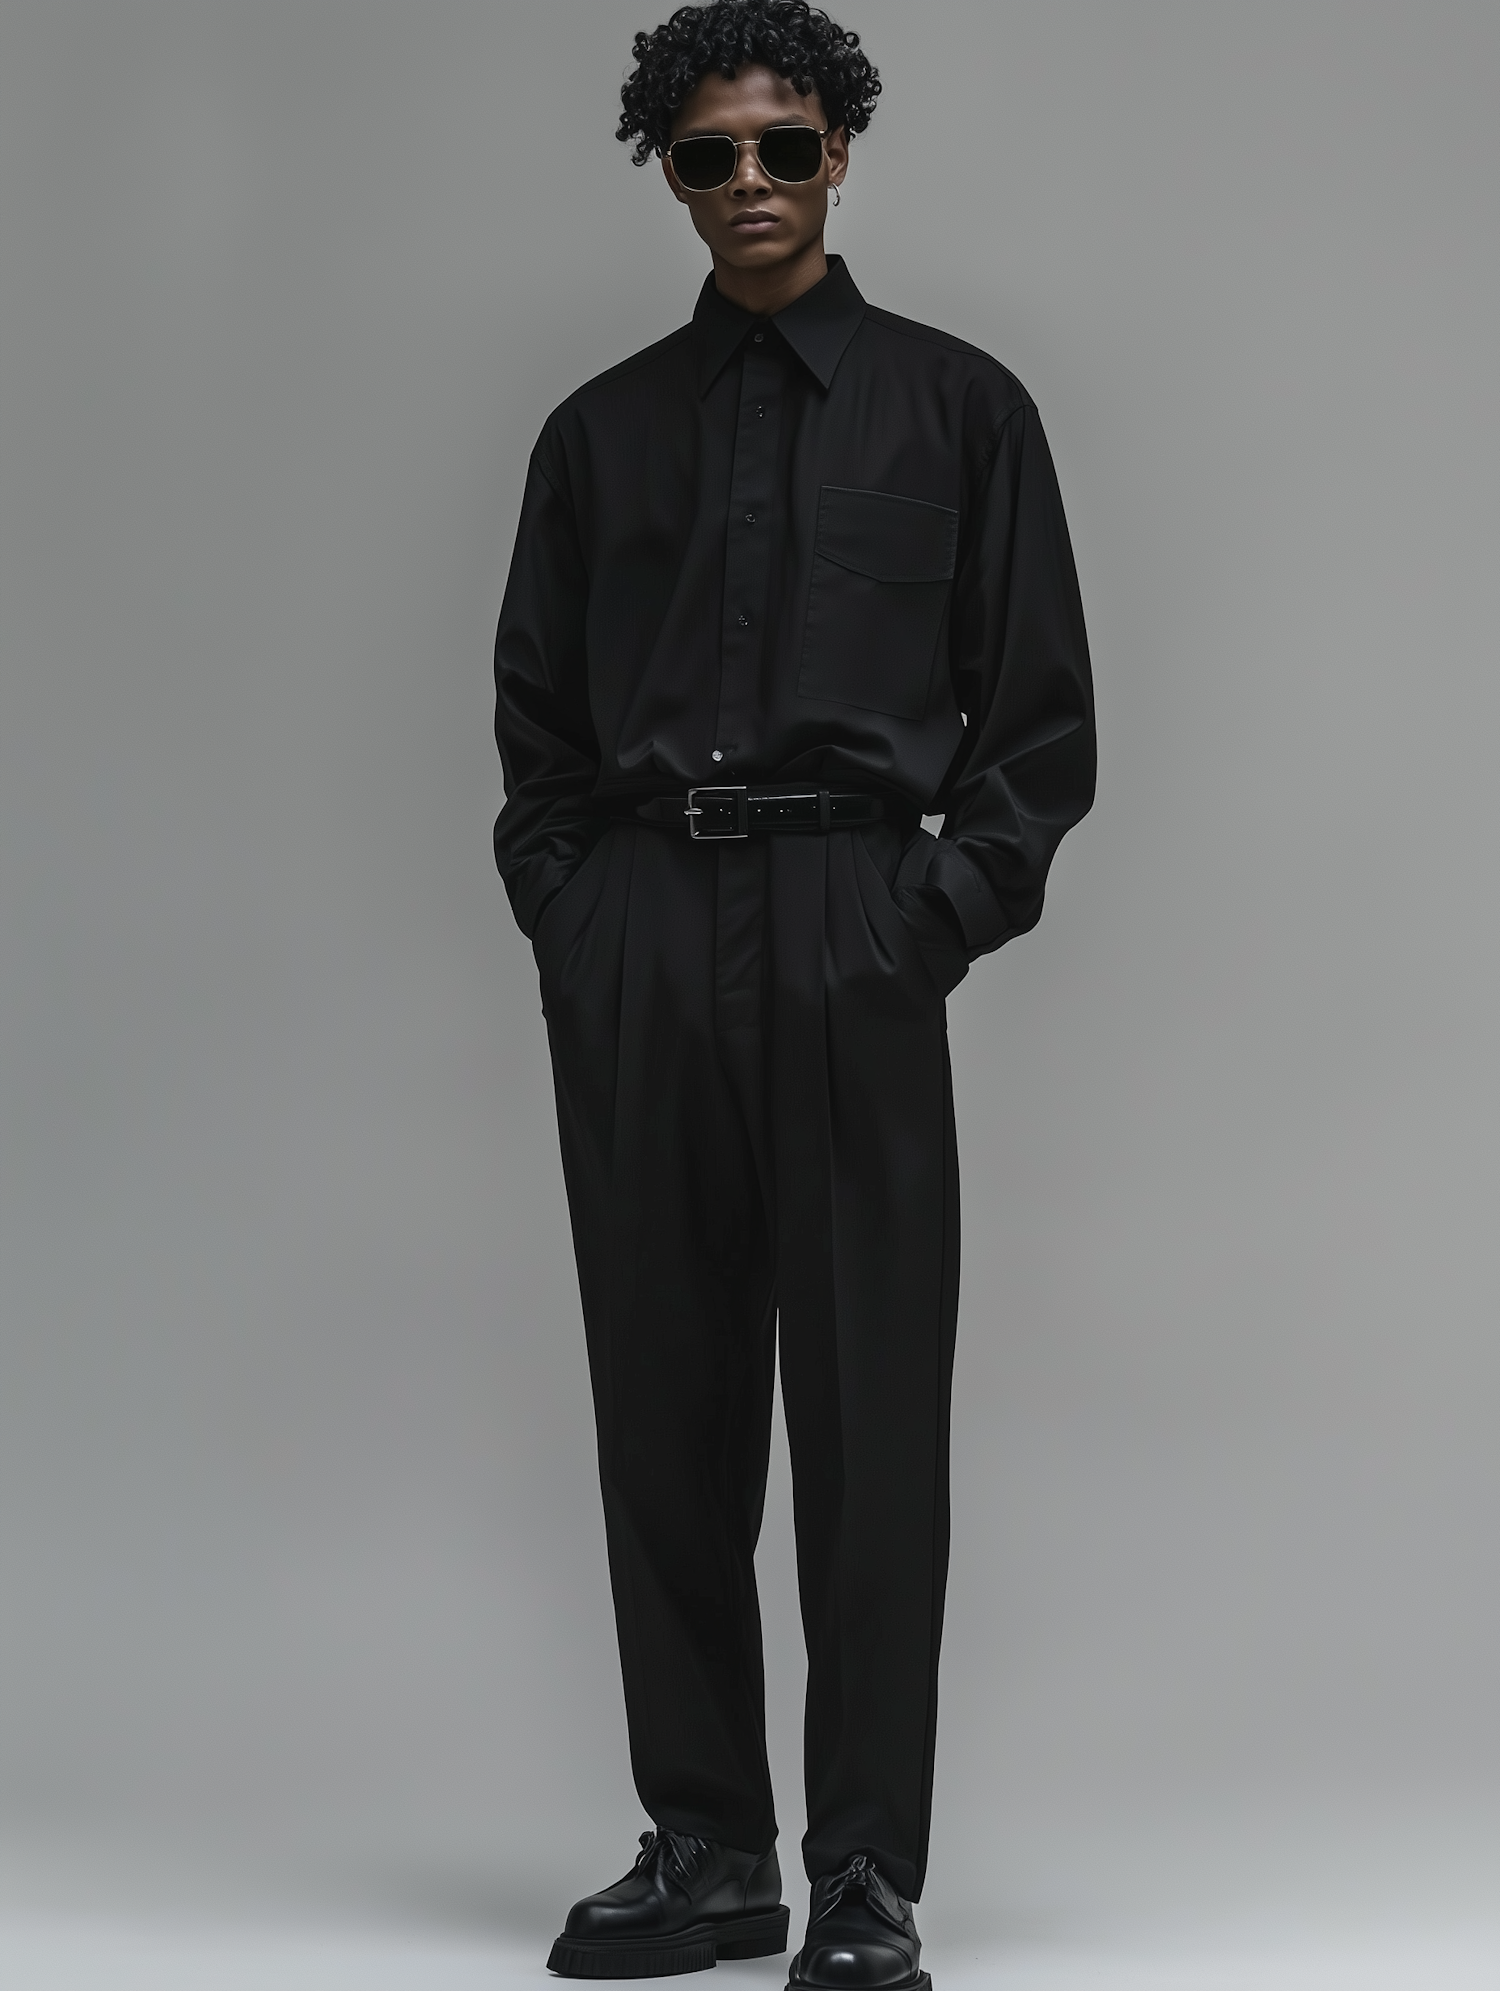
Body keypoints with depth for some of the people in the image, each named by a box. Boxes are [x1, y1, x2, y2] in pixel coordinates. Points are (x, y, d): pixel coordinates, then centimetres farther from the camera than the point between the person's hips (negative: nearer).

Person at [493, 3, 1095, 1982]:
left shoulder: (955, 408, 7)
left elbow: (1039, 714, 5)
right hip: (635, 952, 3)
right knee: (665, 1409, 5)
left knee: (868, 1411, -4)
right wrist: (570, 914, 3)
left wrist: (940, 912, -5)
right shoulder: (604, 428, 14)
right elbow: (537, 710, 16)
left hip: (854, 933, -3)